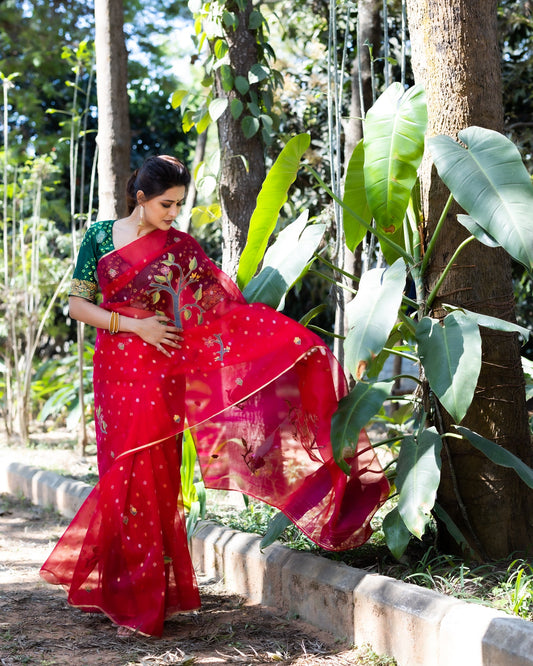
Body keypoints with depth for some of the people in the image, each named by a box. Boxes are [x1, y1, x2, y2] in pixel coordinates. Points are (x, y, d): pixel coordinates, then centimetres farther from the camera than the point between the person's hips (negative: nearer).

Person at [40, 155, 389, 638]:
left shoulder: (180, 248, 2)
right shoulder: (101, 236, 3)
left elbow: (226, 307, -2)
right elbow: (76, 304, 2)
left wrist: (293, 342, -11)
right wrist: (134, 324, -10)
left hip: (160, 376, 0)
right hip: (115, 373, 1)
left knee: (147, 475, -1)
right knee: (124, 475, 2)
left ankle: (143, 600, 10)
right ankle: (123, 591, 15)